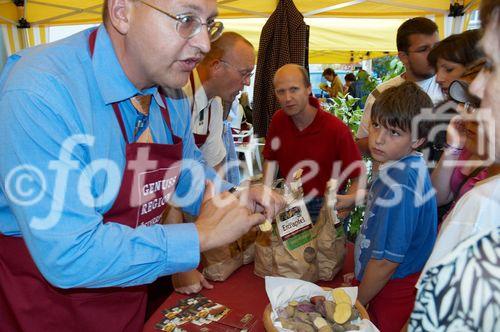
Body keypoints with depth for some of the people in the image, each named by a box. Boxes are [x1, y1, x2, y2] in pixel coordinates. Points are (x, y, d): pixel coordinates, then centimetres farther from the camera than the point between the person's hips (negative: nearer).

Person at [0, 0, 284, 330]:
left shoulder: (171, 90, -7)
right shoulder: (40, 93, -30)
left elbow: (189, 168, 9)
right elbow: (68, 256, -33)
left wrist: (234, 200, -11)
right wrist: (202, 235, -26)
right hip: (48, 297, -6)